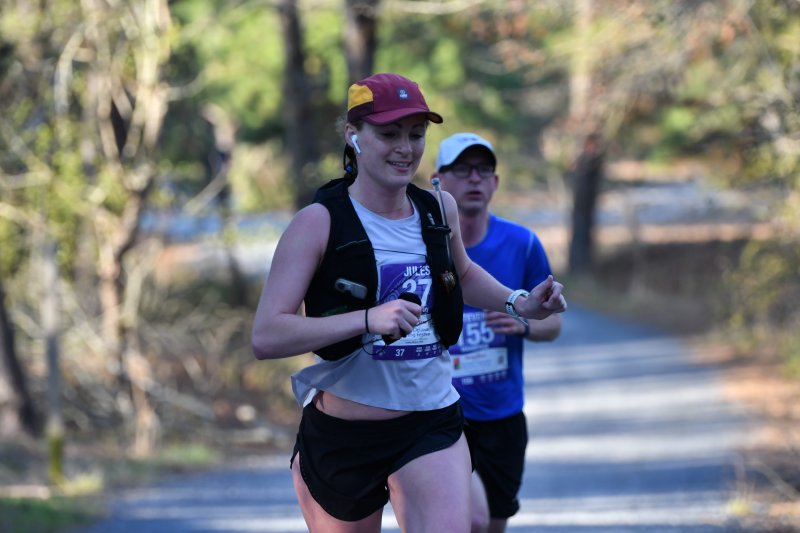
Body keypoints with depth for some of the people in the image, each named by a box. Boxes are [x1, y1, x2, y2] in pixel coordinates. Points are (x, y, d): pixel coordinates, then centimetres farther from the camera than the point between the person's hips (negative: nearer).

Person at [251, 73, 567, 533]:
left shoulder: (440, 209, 4)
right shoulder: (319, 223, -12)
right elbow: (266, 337, -22)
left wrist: (519, 303, 10)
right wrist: (369, 319, -31)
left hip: (433, 427, 3)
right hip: (341, 438, -2)